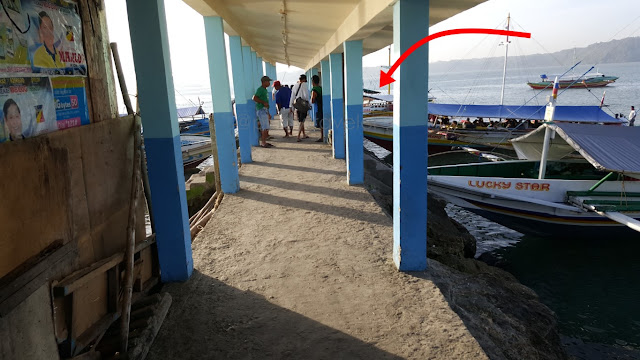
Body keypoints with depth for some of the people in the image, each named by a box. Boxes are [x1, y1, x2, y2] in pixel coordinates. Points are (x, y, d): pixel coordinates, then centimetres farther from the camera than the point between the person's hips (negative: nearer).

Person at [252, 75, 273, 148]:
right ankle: (264, 143, -5)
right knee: (265, 128, -10)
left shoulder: (265, 90, 18)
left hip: (265, 110, 9)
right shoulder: (260, 89, -11)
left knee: (264, 128, 11)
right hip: (261, 110, -9)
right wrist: (264, 102, -20)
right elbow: (254, 98, -23)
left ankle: (264, 142, 15)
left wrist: (268, 113, 22)